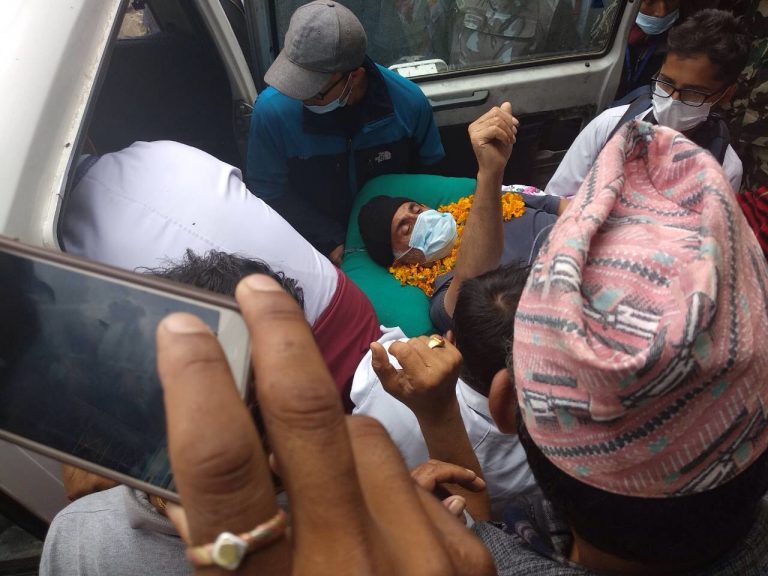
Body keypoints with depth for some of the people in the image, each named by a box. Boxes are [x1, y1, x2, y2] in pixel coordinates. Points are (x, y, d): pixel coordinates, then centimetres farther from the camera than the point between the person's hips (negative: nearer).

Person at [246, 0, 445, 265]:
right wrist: (332, 242, -14)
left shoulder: (407, 100, -18)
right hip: (316, 247, 0)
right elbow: (269, 191, -10)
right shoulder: (272, 109, -22)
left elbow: (429, 168, 0)